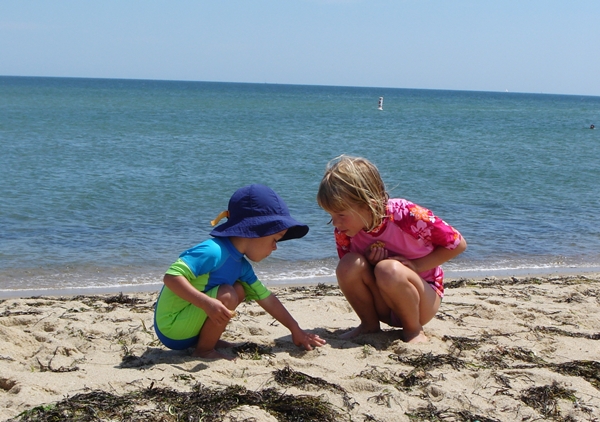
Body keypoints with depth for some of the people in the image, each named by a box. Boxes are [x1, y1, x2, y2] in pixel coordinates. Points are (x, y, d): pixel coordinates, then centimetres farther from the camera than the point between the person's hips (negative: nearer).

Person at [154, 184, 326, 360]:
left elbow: (266, 299, 16)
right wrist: (207, 303, -38)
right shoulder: (213, 251, -24)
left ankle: (202, 339, 8)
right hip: (171, 328, -9)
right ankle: (204, 349, -6)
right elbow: (171, 277, -31)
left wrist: (296, 330, 19)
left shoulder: (241, 266, 6)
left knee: (239, 291, 12)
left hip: (187, 328, 10)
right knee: (227, 296, -23)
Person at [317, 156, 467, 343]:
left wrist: (415, 265, -21)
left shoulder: (407, 216, -24)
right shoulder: (343, 231, -12)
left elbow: (458, 244, -12)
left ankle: (414, 331, -11)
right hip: (385, 307, 3)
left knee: (390, 270, -35)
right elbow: (349, 274, 1)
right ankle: (370, 325, -4)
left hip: (424, 300, -3)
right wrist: (368, 264, -21)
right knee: (349, 264, -26)